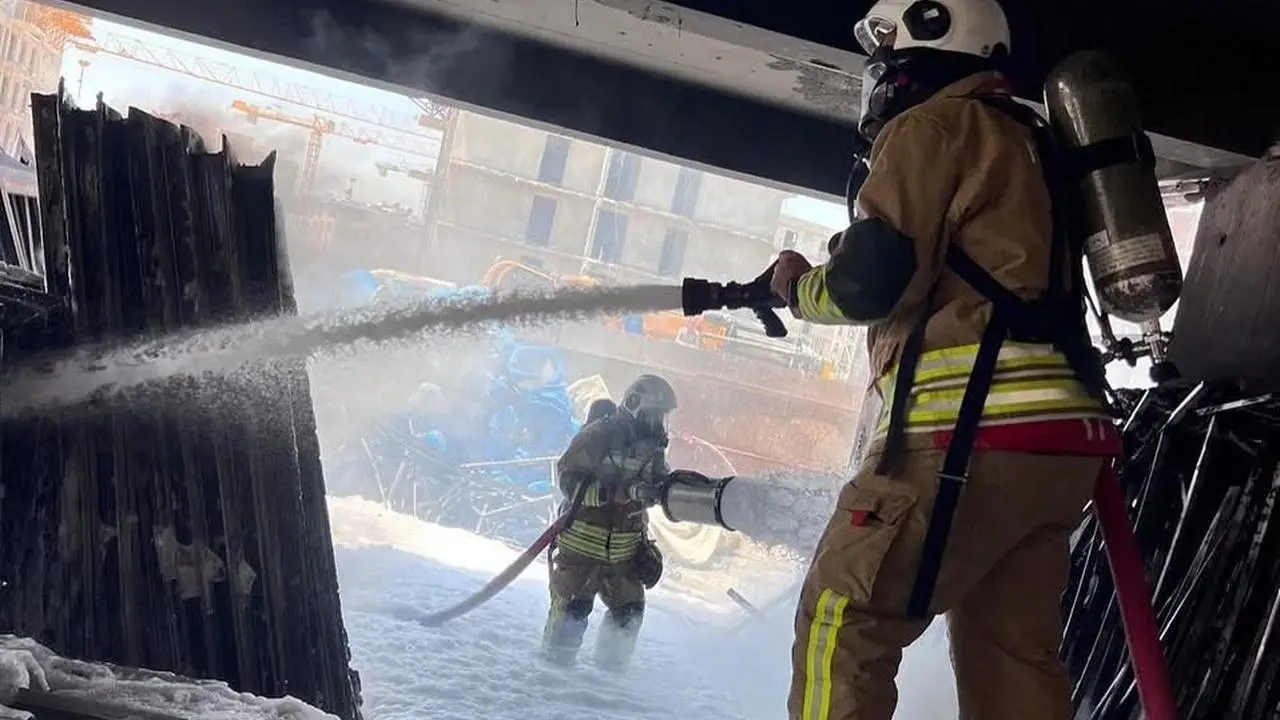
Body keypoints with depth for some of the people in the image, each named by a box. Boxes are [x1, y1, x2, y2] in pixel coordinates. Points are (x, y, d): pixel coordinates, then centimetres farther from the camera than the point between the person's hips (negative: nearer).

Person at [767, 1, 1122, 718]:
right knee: (1014, 653, 11)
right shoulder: (1024, 139, 26)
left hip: (973, 430, -9)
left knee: (844, 620, -4)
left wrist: (799, 286, 10)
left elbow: (873, 281, -9)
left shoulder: (932, 126, 0)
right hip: (1061, 440, 9)